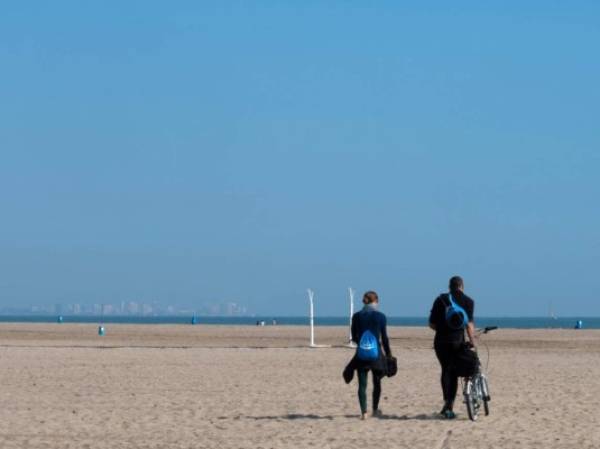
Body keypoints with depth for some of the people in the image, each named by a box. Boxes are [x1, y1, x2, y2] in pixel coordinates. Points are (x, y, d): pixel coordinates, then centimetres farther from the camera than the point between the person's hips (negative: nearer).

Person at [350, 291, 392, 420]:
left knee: (362, 384, 1)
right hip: (376, 353, -1)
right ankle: (375, 410, 27)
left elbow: (354, 337, 7)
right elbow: (384, 337, -3)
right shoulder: (380, 316, -5)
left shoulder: (357, 316, 1)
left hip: (361, 354, 1)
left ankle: (364, 411, -10)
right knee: (377, 382, 17)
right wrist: (388, 354, 7)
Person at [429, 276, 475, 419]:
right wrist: (472, 341, -6)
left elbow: (432, 324, 6)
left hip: (441, 341, 1)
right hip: (457, 341, -1)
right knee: (453, 372, 9)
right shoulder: (468, 301, 2)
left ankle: (447, 402, -4)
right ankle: (450, 406, 4)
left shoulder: (440, 299, 7)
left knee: (446, 370, 13)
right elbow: (469, 324, -9)